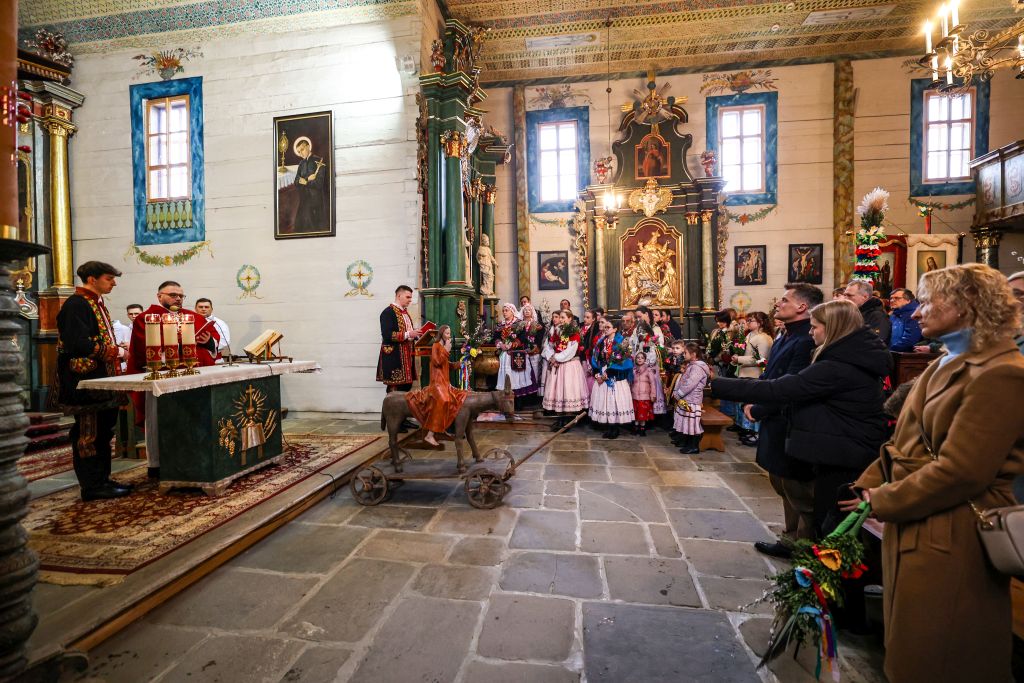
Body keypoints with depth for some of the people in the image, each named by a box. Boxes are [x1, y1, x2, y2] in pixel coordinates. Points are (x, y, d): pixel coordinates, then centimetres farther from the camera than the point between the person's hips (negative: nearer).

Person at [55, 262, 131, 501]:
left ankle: (102, 480, 24)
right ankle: (92, 487, 7)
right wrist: (116, 351, -14)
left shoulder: (96, 304, 16)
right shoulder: (76, 305, -14)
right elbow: (78, 344, -23)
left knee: (103, 433, 14)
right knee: (89, 434, -1)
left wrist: (116, 351, 6)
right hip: (85, 382, -10)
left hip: (101, 381, 10)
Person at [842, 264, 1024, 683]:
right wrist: (866, 487, 2)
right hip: (914, 527, 9)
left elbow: (958, 471, -24)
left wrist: (881, 501, -14)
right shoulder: (945, 366, 13)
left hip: (950, 541, -9)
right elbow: (904, 444, 12)